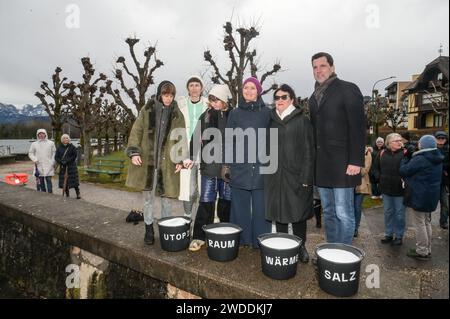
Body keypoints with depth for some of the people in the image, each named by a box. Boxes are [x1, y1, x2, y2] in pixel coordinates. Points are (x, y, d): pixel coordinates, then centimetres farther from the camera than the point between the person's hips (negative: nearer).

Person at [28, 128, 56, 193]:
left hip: (48, 166, -2)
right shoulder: (34, 144, 9)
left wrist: (53, 162, -2)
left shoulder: (51, 143, 6)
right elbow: (30, 153, 14)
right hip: (39, 166, 2)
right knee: (40, 181, 6)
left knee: (49, 180, -6)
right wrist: (35, 160, -3)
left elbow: (54, 153, 8)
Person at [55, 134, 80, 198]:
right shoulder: (59, 148, 7)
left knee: (74, 180, -4)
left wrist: (67, 161, -15)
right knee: (64, 181, 3)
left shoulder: (72, 147, 0)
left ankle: (78, 194, 2)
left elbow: (74, 156, -5)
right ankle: (67, 195, 12)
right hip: (63, 167, 3)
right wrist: (61, 162, -12)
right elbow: (56, 157, 5)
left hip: (71, 166, -3)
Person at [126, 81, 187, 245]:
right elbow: (136, 132, 3)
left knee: (166, 198, 7)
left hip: (167, 163, 0)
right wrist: (134, 152, -8)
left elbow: (181, 139, 6)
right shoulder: (147, 110, 5)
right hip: (147, 161, 0)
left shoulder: (177, 114, 6)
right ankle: (149, 230, 21)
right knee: (148, 198, 7)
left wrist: (180, 158, -5)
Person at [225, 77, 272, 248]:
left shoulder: (266, 113, 5)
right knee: (240, 205, 7)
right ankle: (241, 240, 22)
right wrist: (226, 164, 3)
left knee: (260, 206, 2)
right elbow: (228, 140, 8)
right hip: (239, 167, 2)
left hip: (261, 167, -1)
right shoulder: (235, 113, 9)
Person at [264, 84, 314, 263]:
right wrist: (266, 171, 6)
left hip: (296, 175, -3)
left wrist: (305, 178, -11)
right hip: (274, 176, 3)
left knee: (298, 213, 4)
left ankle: (301, 247, 22)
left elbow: (308, 151, -5)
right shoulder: (271, 121, 11)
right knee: (278, 213, 8)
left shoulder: (302, 120, 0)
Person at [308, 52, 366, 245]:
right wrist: (313, 161, 11)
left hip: (342, 163, -6)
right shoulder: (314, 97, 17)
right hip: (321, 164, 7)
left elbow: (358, 127, -10)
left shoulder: (348, 90, -3)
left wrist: (356, 161, -16)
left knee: (343, 213, -2)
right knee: (328, 212, 13)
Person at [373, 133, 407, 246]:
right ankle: (388, 234, 26)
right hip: (386, 188, 3)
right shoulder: (382, 154, 3)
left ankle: (399, 236, 21)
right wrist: (379, 177, 4)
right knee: (388, 212, 14)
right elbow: (376, 167, 14)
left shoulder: (405, 153, -8)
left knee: (399, 214, 7)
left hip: (400, 189, -3)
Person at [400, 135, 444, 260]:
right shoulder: (437, 160, 8)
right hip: (432, 196, 9)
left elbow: (404, 171, -16)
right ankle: (427, 249, 27)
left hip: (419, 196, -9)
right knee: (427, 222, 18)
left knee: (420, 224, 0)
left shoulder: (419, 159, -20)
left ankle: (422, 251, 8)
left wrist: (405, 159, 2)